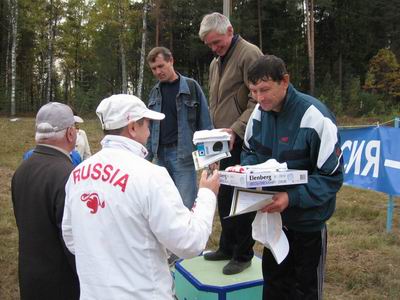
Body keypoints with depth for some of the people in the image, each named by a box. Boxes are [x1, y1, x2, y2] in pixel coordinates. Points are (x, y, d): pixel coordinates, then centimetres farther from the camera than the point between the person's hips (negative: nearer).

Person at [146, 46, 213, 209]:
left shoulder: (191, 86, -3)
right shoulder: (154, 92, 11)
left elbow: (205, 123, -5)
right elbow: (151, 127, 14)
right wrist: (147, 155, 9)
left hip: (184, 155, -5)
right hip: (161, 155, 5)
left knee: (186, 206, -4)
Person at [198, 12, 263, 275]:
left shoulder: (249, 54, -9)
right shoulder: (216, 63, 17)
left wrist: (236, 129, -21)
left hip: (243, 143, -8)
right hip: (225, 143, 8)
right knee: (224, 197, 14)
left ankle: (243, 255, 16)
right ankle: (227, 247, 30)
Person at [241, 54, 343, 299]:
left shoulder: (315, 118, -24)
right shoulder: (259, 113, -5)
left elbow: (332, 177, -20)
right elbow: (250, 152, 10)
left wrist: (292, 197, -32)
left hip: (308, 220, -5)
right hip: (273, 215, 6)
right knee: (273, 280, 22)